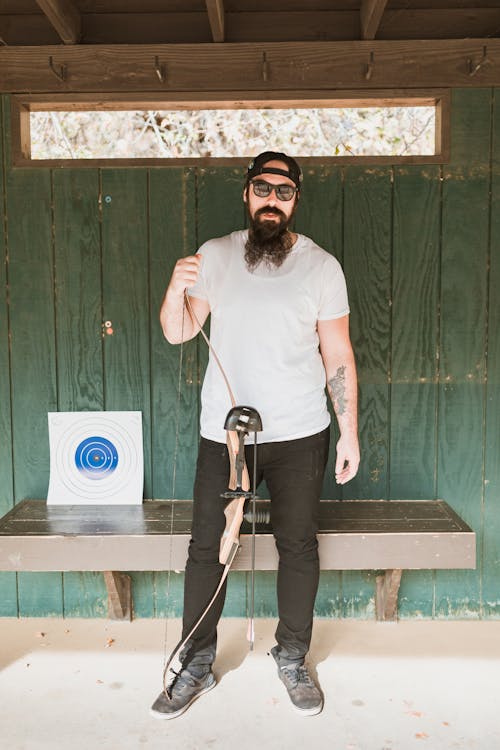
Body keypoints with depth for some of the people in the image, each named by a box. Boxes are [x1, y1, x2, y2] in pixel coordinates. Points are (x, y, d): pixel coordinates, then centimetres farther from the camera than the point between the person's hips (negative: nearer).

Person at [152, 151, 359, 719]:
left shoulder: (321, 266, -1)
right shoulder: (215, 256, 3)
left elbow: (338, 355, 1)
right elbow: (178, 333, 3)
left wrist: (349, 433, -1)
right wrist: (176, 292, -18)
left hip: (299, 435, 0)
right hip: (224, 433, 1)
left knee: (298, 546, 10)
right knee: (206, 547, 5)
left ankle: (293, 660, 30)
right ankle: (196, 667, 23)